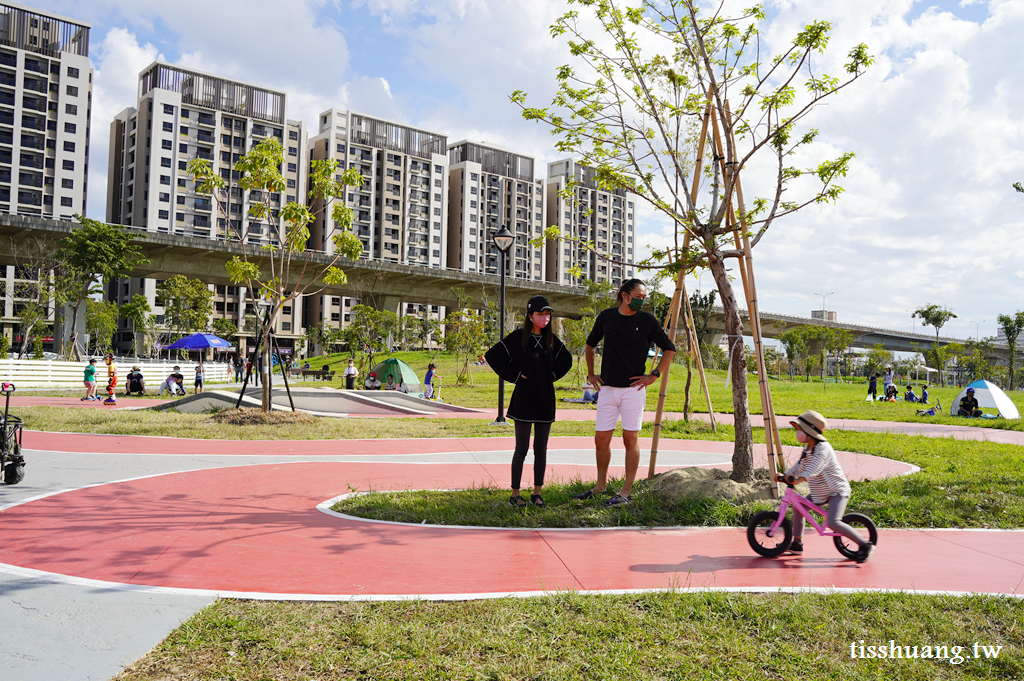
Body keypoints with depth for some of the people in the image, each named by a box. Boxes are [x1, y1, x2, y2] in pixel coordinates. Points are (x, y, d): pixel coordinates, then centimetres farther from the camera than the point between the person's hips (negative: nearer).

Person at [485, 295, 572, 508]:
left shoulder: (551, 339, 7)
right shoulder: (518, 337, -7)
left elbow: (566, 360, 23)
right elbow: (493, 356, -9)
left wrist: (553, 375, 9)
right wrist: (514, 375, -10)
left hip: (545, 400, 4)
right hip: (524, 399, -4)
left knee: (541, 449, 9)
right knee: (522, 449, 1)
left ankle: (537, 493, 19)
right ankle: (515, 494, 11)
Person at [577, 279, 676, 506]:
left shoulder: (647, 320, -1)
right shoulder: (606, 316, 6)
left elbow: (669, 349, 5)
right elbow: (590, 345, 22)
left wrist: (654, 375, -2)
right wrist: (590, 374, 16)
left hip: (633, 389, -3)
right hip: (607, 388, 3)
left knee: (630, 439, -1)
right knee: (601, 439, 6)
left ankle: (626, 491, 8)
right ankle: (601, 486, 23)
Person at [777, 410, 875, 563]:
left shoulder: (823, 448, -22)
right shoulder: (807, 449, 9)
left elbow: (813, 469, -36)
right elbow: (798, 466, 13)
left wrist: (798, 479, -49)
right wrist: (784, 476, 1)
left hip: (837, 491, -10)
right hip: (820, 493, 10)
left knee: (833, 523, -24)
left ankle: (865, 545, -14)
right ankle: (797, 544, 18)